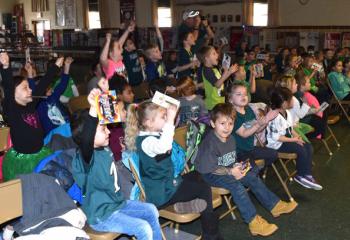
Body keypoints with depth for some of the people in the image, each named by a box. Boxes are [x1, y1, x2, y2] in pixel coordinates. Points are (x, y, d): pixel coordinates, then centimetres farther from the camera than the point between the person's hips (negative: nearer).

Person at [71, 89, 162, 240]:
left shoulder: (104, 149, -1)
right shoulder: (85, 156, -27)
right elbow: (86, 140, -50)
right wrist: (93, 110, -61)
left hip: (117, 203, 9)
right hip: (101, 215, -9)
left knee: (151, 210, 15)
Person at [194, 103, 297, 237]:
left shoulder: (230, 138, 4)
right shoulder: (210, 143, -24)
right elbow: (209, 168, -23)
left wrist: (237, 165, -6)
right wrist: (230, 171, -24)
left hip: (228, 170, 9)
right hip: (210, 174, -9)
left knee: (252, 177, 0)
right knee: (236, 184, -29)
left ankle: (274, 205, 14)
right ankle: (253, 221, -26)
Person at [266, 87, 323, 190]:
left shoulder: (287, 112, 6)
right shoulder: (276, 117, -26)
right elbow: (276, 137, -27)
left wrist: (297, 136, -4)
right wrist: (294, 139, -21)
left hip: (287, 140, 10)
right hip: (276, 144, -10)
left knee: (308, 147, -2)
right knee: (301, 149, -22)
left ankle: (307, 174, 0)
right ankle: (300, 176, -2)